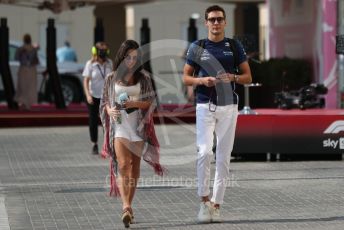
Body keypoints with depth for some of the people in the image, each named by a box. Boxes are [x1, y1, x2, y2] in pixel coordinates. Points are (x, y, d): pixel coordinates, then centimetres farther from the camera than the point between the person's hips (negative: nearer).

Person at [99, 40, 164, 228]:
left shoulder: (143, 78, 6)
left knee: (134, 168, 6)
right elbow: (105, 102, 11)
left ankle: (128, 206, 17)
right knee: (123, 166, -16)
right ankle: (126, 207, -26)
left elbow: (151, 102, 5)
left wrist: (134, 103, -13)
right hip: (119, 126, -2)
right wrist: (110, 111, -11)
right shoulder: (112, 79, 6)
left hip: (138, 126, 2)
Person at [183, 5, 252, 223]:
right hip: (205, 105, -1)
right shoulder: (197, 47, 5)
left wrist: (233, 78, -12)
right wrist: (202, 80, -11)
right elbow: (186, 78, 9)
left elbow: (248, 77, 9)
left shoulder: (235, 46, 7)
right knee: (205, 152, -17)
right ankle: (204, 200, -5)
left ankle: (216, 204, 8)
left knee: (223, 158, 1)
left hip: (228, 107, 1)